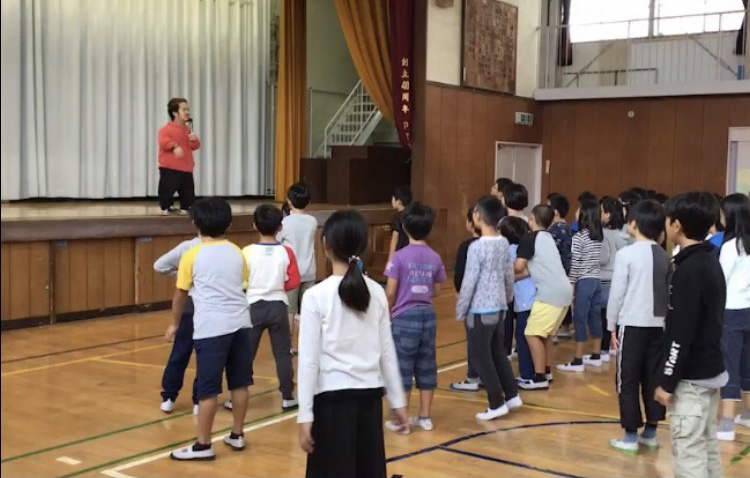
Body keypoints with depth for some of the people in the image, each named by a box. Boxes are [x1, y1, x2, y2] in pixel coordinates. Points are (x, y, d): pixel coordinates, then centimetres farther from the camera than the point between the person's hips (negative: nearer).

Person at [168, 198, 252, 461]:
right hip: (240, 323, 5)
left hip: (211, 327, -5)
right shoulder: (237, 253, 10)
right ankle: (237, 436, 25)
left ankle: (203, 446, 5)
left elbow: (180, 294, 5)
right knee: (239, 382, 14)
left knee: (208, 388, 0)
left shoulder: (192, 256, -2)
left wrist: (174, 324, 20)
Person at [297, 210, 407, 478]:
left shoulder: (316, 296, -10)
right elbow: (387, 352, 6)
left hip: (333, 398, -4)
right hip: (370, 395, 4)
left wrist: (305, 415, -7)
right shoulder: (376, 293, 2)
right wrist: (398, 401, 15)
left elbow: (309, 359, -11)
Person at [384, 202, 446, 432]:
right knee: (426, 367, 12)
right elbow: (436, 291, 8)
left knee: (403, 368, 4)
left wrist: (387, 313, 6)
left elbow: (390, 292, -11)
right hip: (428, 316, 4)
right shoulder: (435, 258, 1)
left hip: (405, 317, -4)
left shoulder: (400, 256, -12)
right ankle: (425, 417, 19)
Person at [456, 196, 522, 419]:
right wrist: (508, 297, 27)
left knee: (481, 357, 4)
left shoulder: (477, 247, -17)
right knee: (498, 352, 20)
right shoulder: (504, 243, 4)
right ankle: (512, 395, 25)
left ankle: (497, 404, 7)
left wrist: (460, 310, -6)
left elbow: (469, 282, -15)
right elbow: (509, 276, 11)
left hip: (480, 310, -7)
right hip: (499, 307, 7)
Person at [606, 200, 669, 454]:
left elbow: (617, 293, -9)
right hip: (658, 325, 5)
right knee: (653, 379, 12)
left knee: (628, 381, 3)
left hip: (633, 324, -5)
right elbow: (669, 293, 8)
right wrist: (664, 319, 17)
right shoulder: (664, 257, 5)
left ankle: (631, 436, 6)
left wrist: (611, 325, 0)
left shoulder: (626, 253, -10)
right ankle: (650, 433, 20)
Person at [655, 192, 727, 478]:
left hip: (691, 377, -10)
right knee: (707, 446, 15)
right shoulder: (710, 262, 10)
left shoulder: (689, 270, -19)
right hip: (709, 371, 10)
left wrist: (667, 382, -16)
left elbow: (682, 334, -22)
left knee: (688, 451, -4)